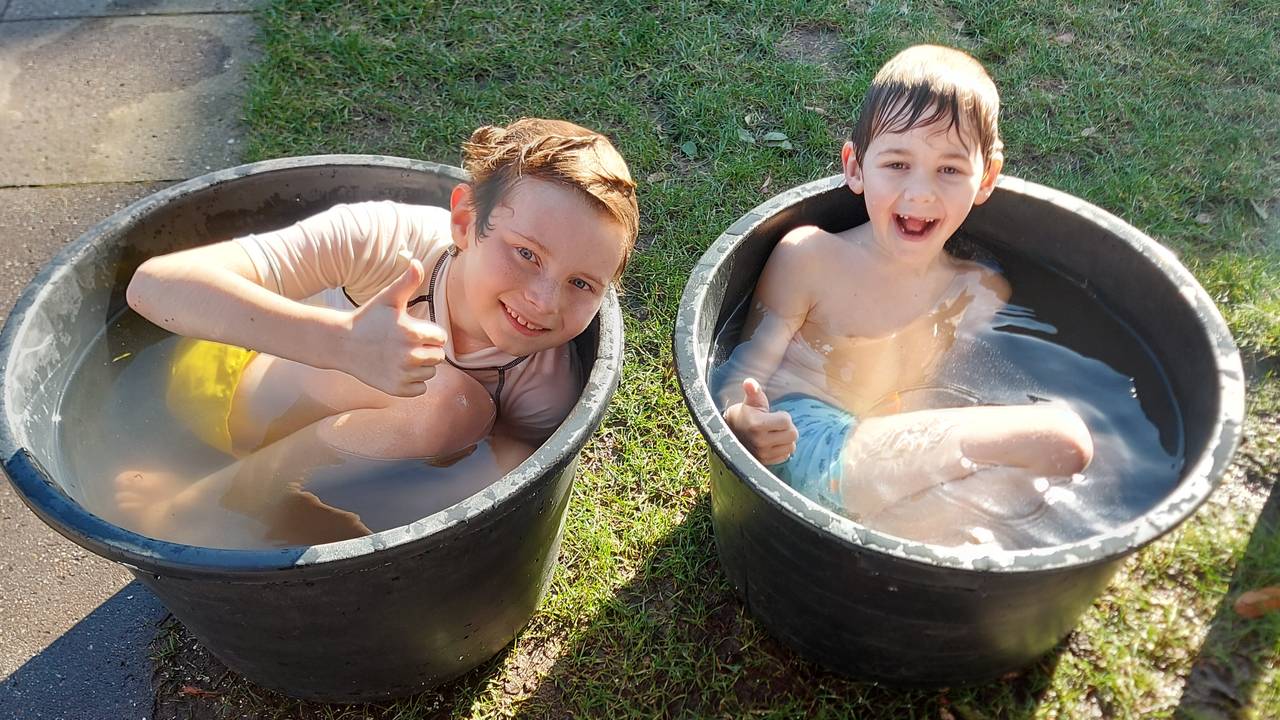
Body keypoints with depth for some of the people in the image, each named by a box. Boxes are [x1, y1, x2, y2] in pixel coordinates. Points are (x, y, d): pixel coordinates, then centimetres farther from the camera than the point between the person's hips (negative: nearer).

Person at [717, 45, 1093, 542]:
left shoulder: (983, 295, 12)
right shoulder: (808, 256, 1)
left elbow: (985, 411, 13)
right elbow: (749, 367, -2)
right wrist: (739, 420, -25)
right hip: (803, 447, -5)